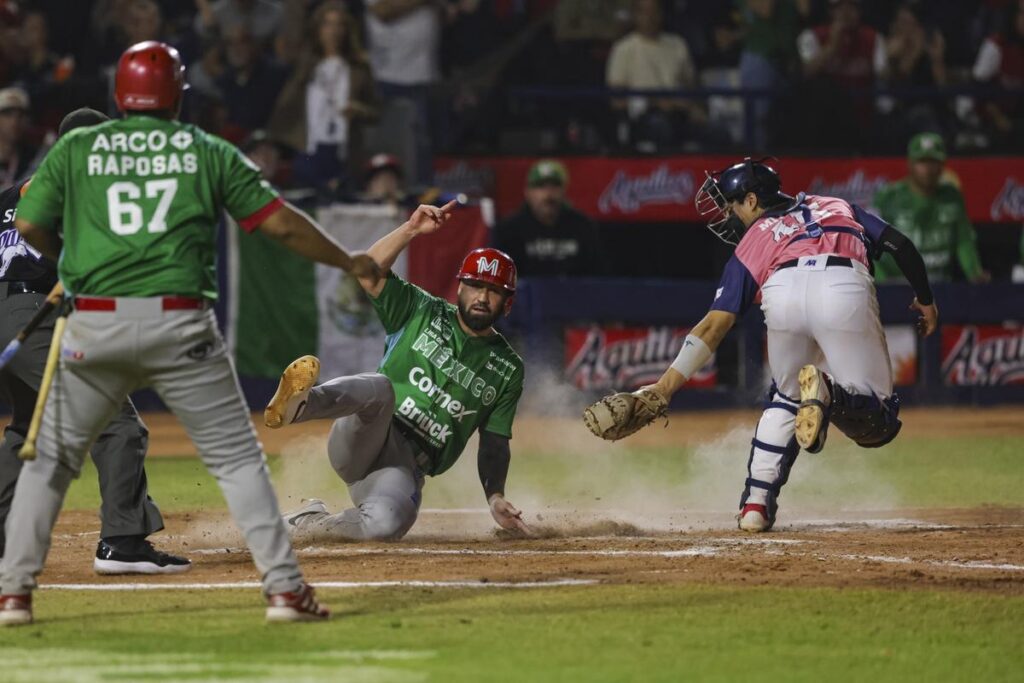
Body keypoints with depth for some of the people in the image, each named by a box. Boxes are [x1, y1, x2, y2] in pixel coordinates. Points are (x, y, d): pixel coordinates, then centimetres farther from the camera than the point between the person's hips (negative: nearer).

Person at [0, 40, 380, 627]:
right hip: (181, 327, -1)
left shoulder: (76, 149, 8)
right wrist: (348, 262, 19)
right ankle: (285, 587, 0)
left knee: (51, 459, 14)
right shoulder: (209, 153, 6)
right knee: (237, 457, 8)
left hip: (95, 326, 1)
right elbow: (280, 221, 6)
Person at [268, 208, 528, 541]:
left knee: (387, 524, -35)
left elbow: (495, 442, 14)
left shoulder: (508, 369, 14)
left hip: (405, 467, 1)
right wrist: (411, 229, -18)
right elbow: (368, 274, -6)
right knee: (381, 386, -37)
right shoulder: (423, 313, 9)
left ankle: (308, 522, -7)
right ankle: (297, 404, -63)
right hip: (358, 442, -1)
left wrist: (495, 497, -3)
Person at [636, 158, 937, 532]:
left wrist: (664, 386, 18)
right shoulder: (839, 207, 38)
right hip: (846, 289, 0)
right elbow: (900, 244, 23)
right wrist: (925, 300, 36)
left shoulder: (753, 240, 30)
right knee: (877, 422, 8)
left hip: (783, 294, 0)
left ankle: (756, 502, 16)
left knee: (785, 397, 28)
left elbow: (715, 323, 20)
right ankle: (829, 395, -25)